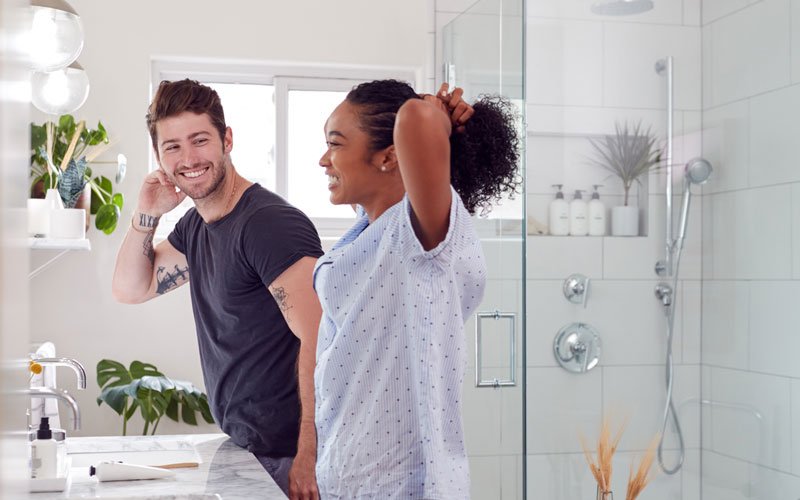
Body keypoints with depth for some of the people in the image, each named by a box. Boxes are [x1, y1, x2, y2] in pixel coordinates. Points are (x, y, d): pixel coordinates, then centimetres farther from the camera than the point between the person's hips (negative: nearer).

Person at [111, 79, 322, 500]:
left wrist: (309, 461, -27)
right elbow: (130, 290, 20)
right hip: (243, 447, 9)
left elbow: (320, 341, -25)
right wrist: (146, 216, 3)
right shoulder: (194, 226, 10)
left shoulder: (270, 223, -19)